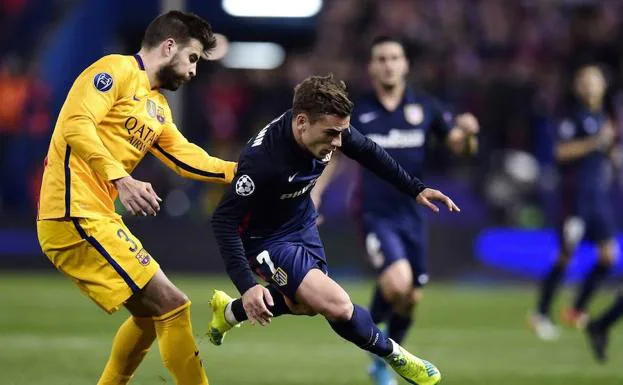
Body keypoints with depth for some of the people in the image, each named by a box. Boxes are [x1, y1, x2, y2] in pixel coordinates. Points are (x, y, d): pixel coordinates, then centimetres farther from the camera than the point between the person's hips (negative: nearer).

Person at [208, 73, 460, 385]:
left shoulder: (328, 125, -20)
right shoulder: (262, 159, -40)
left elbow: (368, 152, 1)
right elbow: (224, 220, -35)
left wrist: (415, 189, 0)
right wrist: (247, 285, -43)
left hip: (302, 223, 8)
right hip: (267, 239, -8)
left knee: (310, 305, 26)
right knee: (338, 305, -20)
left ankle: (229, 312, 48)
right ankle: (393, 356, 8)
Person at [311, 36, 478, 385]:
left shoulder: (425, 106, 2)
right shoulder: (358, 111, -2)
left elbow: (459, 147, 4)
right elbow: (334, 154, 10)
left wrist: (468, 133, -19)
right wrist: (314, 193, 1)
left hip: (413, 214, 3)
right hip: (376, 215, -3)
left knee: (411, 298, 9)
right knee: (397, 284, -26)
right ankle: (374, 322, 6)